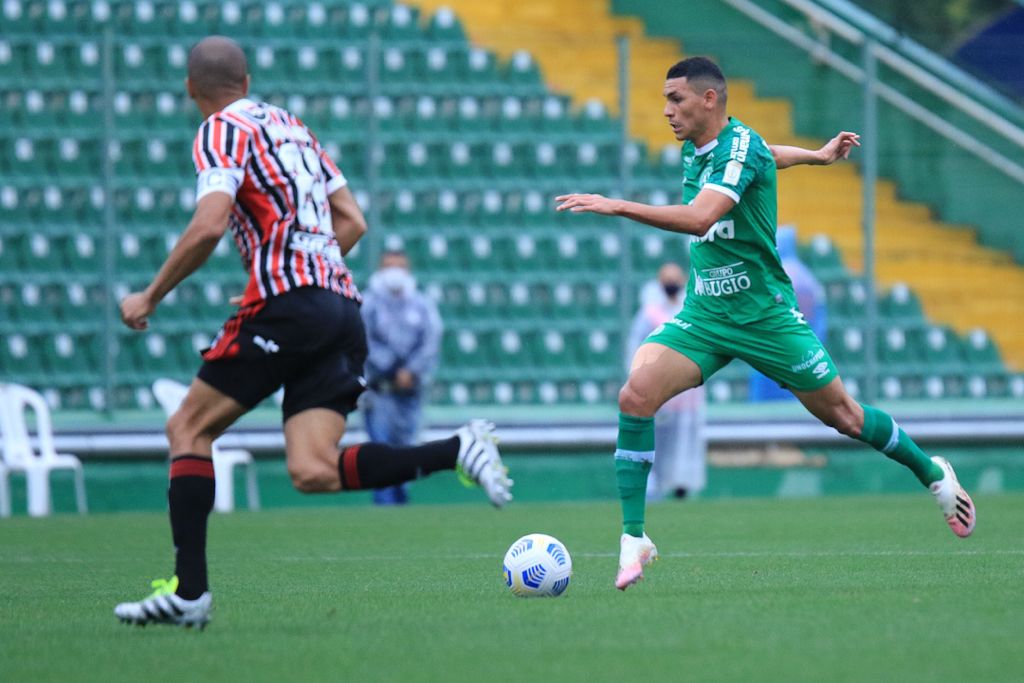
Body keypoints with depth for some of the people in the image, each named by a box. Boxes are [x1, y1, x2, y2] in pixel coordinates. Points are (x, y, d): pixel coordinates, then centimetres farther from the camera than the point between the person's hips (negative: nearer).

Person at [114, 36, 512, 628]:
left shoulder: (223, 131, -1)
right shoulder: (290, 125, 24)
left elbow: (208, 227, -15)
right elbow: (353, 223, 24)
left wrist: (150, 298, -5)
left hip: (287, 305, -7)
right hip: (342, 307, 7)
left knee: (189, 428, 4)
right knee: (313, 472, -2)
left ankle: (189, 591, -4)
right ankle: (459, 449, -16)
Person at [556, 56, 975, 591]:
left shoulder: (740, 147, -20)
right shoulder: (695, 149, 5)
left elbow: (699, 217, -37)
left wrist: (615, 206, -42)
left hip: (765, 315, -6)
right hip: (702, 314, 6)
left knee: (842, 416, 7)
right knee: (636, 394, -19)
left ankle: (931, 473, 35)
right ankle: (633, 539, -15)